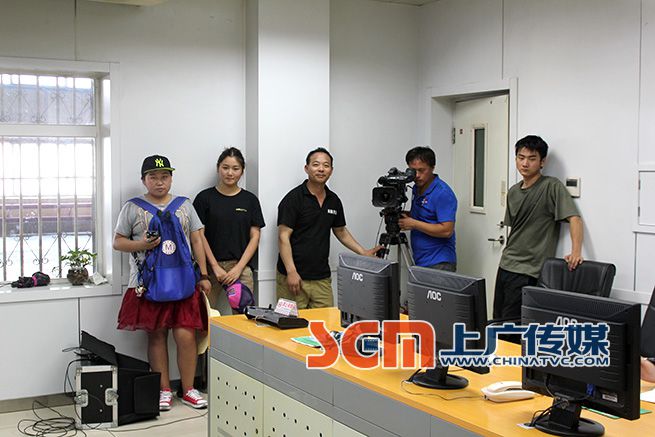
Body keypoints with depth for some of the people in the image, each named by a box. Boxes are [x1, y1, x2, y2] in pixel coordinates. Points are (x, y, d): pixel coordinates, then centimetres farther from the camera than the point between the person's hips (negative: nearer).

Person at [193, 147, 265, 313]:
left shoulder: (250, 200, 8)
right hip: (211, 267, -1)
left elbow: (255, 237, 5)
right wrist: (216, 267, -7)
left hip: (241, 267, 1)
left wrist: (239, 267, -5)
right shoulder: (205, 198, 4)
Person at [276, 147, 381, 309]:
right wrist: (291, 272, -19)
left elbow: (340, 231, 23)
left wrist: (363, 252, 13)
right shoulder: (294, 198, -8)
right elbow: (283, 237, -12)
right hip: (294, 277, -5)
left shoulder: (334, 200, 11)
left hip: (322, 278, 5)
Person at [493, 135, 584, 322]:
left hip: (527, 270, -7)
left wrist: (576, 252, -28)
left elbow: (574, 218, -17)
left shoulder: (552, 186, -9)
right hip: (505, 265, 7)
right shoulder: (513, 192, 13)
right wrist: (509, 252, 16)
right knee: (496, 321, 11)